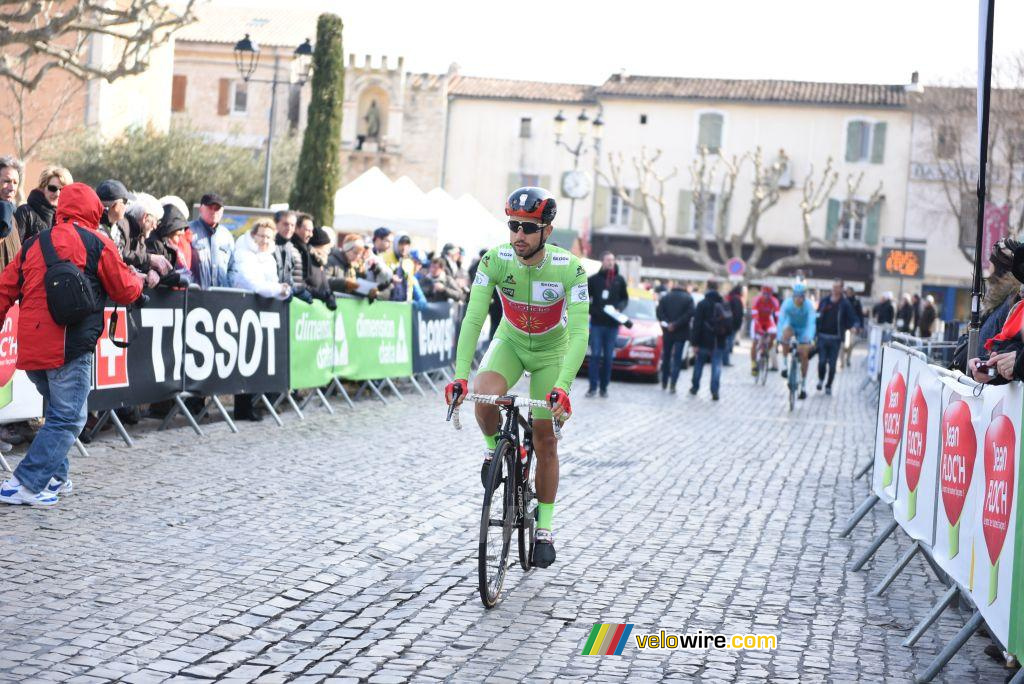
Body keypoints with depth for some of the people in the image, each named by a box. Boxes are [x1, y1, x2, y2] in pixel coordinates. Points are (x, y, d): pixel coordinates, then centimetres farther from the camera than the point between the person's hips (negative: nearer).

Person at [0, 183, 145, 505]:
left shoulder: (34, 243, 15)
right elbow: (125, 291, 5)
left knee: (57, 409, 23)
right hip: (69, 346, -6)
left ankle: (55, 476, 22)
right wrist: (138, 279, 27)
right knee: (68, 418, -1)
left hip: (30, 344, 6)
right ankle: (26, 484, -7)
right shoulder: (97, 242, 0)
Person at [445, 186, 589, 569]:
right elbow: (473, 318, -28)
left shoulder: (570, 269, -29)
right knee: (484, 395, -31)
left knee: (545, 441, 1)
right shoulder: (495, 261, -24)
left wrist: (562, 387, -46)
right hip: (510, 342, 1)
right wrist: (460, 376, -39)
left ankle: (544, 529, 17)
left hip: (552, 351, -1)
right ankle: (495, 449, 2)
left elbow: (579, 333, -33)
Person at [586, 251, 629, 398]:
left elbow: (625, 298, 14)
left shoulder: (619, 280, 5)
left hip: (612, 324, 2)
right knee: (595, 355, -3)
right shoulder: (593, 279, 0)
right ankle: (593, 386, 0)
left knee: (608, 357, 4)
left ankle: (604, 387, 10)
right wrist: (590, 310, -6)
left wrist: (619, 308, -4)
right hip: (597, 323, -2)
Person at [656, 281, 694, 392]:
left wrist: (666, 323, -10)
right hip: (681, 333, -2)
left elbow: (659, 312, -7)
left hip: (667, 333, 2)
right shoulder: (688, 298, -2)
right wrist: (676, 324, -14)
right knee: (677, 358, -1)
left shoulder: (665, 297, 3)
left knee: (666, 357, 16)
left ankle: (664, 382, 23)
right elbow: (690, 313, -13)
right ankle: (672, 384, -11)